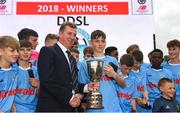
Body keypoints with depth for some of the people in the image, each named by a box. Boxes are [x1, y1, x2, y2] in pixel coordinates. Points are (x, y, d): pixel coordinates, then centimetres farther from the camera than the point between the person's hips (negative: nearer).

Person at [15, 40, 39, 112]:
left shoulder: (35, 70, 4)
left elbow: (38, 94, 10)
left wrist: (38, 86, -8)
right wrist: (12, 107, -10)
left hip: (33, 108, 3)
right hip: (17, 109, -3)